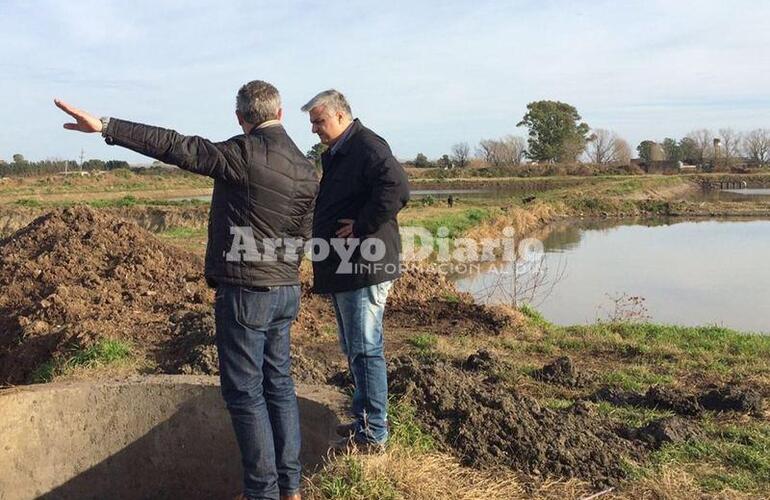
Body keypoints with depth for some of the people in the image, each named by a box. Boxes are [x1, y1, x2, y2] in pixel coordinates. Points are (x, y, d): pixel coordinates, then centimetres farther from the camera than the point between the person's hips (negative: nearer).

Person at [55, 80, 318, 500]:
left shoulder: (245, 153, -14)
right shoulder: (307, 170, 7)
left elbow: (179, 148, -20)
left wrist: (107, 127, -19)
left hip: (245, 290, -7)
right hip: (286, 290, 7)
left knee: (244, 392, 2)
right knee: (278, 383, 15)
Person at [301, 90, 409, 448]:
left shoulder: (368, 147, -14)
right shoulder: (336, 154, 18)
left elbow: (397, 189, -30)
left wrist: (361, 227, -23)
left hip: (364, 265, -11)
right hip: (343, 267, 11)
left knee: (365, 349, -5)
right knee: (354, 349, 18)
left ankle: (373, 433, 5)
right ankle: (364, 418, 31)